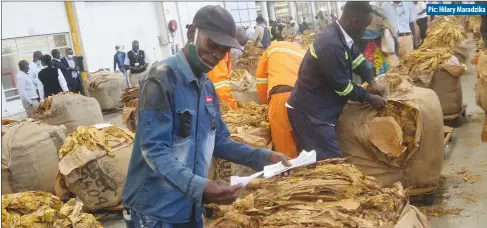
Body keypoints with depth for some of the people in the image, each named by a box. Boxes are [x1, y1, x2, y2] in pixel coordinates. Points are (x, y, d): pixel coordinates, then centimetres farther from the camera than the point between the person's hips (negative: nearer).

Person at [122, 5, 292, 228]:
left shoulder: (207, 85, 8)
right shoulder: (162, 78, -17)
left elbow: (218, 140, 12)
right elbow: (155, 149, -24)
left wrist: (263, 157, -1)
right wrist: (198, 187, -36)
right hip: (156, 209, -8)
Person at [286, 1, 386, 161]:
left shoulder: (340, 34, 2)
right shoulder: (331, 45, -28)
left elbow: (357, 59, 17)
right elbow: (343, 87, -19)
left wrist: (372, 82, 3)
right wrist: (370, 98, -5)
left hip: (316, 107, 10)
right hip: (309, 112, -10)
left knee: (321, 159, 18)